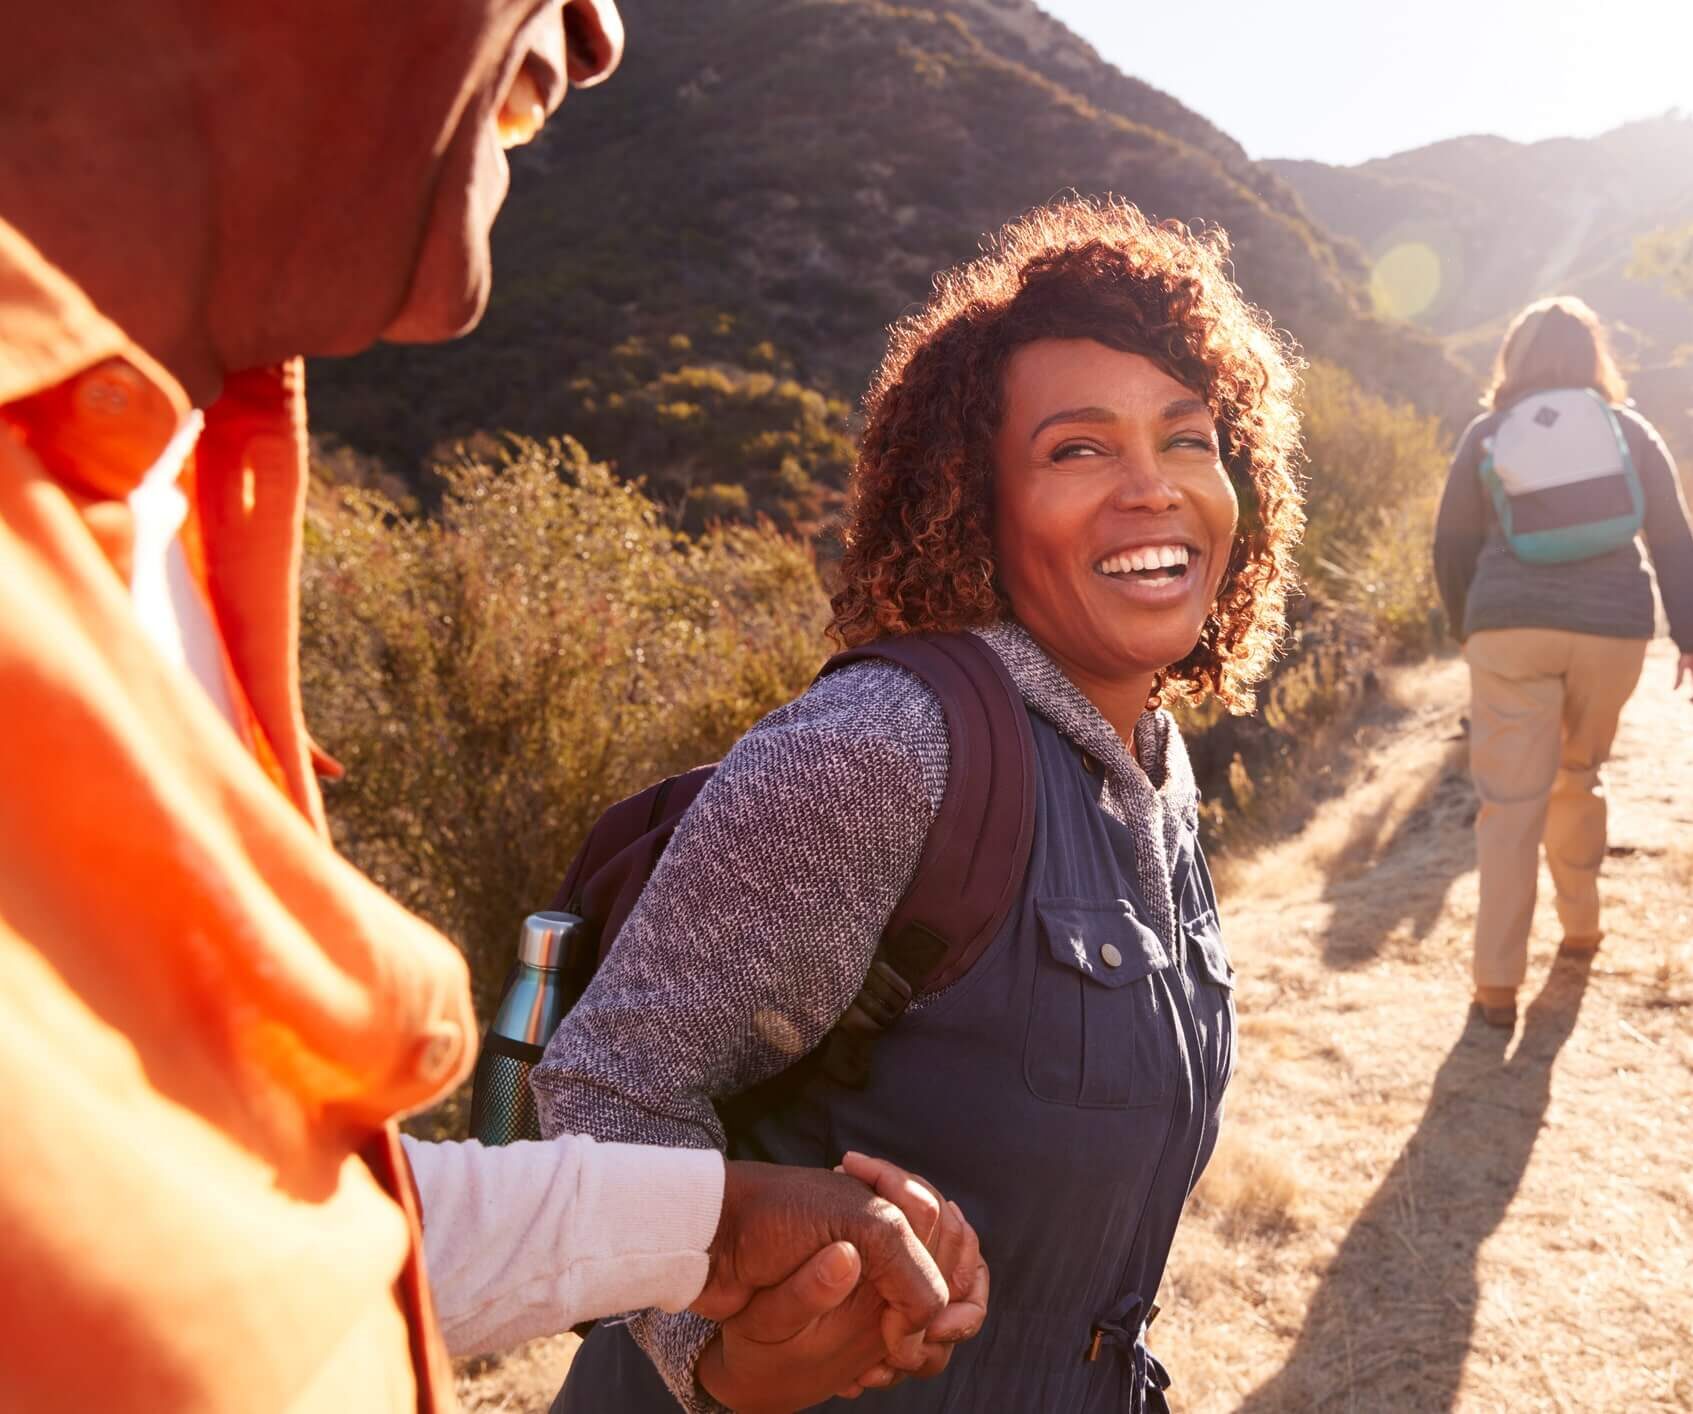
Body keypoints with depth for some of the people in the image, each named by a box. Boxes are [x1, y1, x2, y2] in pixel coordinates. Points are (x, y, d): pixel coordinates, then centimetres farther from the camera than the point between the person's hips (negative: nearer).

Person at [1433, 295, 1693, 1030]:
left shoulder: (1487, 432, 10)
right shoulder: (1629, 429, 12)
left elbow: (1452, 546, 9)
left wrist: (1466, 628, 21)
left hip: (1509, 626, -1)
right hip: (1613, 626, 2)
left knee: (1510, 802, -2)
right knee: (1578, 779, 22)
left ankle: (1497, 981, -5)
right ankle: (1580, 921, 33)